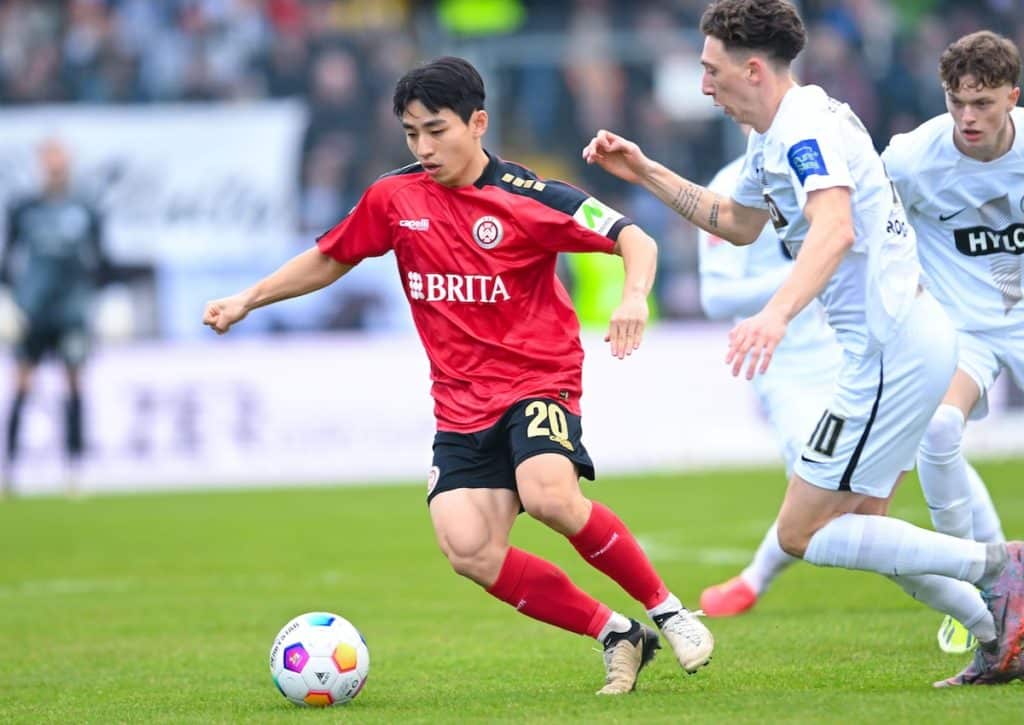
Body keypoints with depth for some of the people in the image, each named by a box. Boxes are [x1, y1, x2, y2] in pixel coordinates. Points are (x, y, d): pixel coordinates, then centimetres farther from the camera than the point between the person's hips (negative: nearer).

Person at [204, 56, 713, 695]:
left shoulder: (526, 198, -9)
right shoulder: (394, 199, 4)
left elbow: (635, 240, -10)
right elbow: (330, 259, 22)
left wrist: (634, 296, -29)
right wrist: (248, 300, 19)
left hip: (539, 381, -5)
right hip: (461, 406, 5)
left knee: (549, 496, -33)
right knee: (467, 550, -17)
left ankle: (667, 610, -13)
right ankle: (616, 636, -5)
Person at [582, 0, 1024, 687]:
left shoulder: (807, 131, -17)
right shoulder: (775, 137, 15)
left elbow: (834, 230, -37)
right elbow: (740, 223, 33)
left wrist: (777, 314, -52)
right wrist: (645, 172, 27)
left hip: (893, 348, -10)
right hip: (909, 337, 10)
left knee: (803, 533, -7)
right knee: (859, 527, 17)